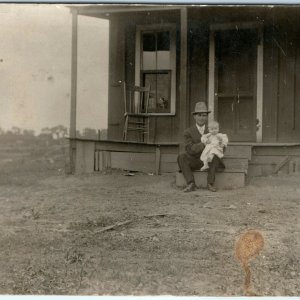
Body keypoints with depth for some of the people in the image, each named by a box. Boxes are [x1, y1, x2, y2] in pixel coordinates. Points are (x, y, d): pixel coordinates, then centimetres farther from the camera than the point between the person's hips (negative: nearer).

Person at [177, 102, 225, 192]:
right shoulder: (188, 132, -1)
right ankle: (191, 184, -27)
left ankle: (210, 183, -25)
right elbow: (190, 149, -17)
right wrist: (204, 144, -32)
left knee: (213, 154, -32)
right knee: (181, 157, -26)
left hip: (210, 162, 0)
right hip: (195, 162, 0)